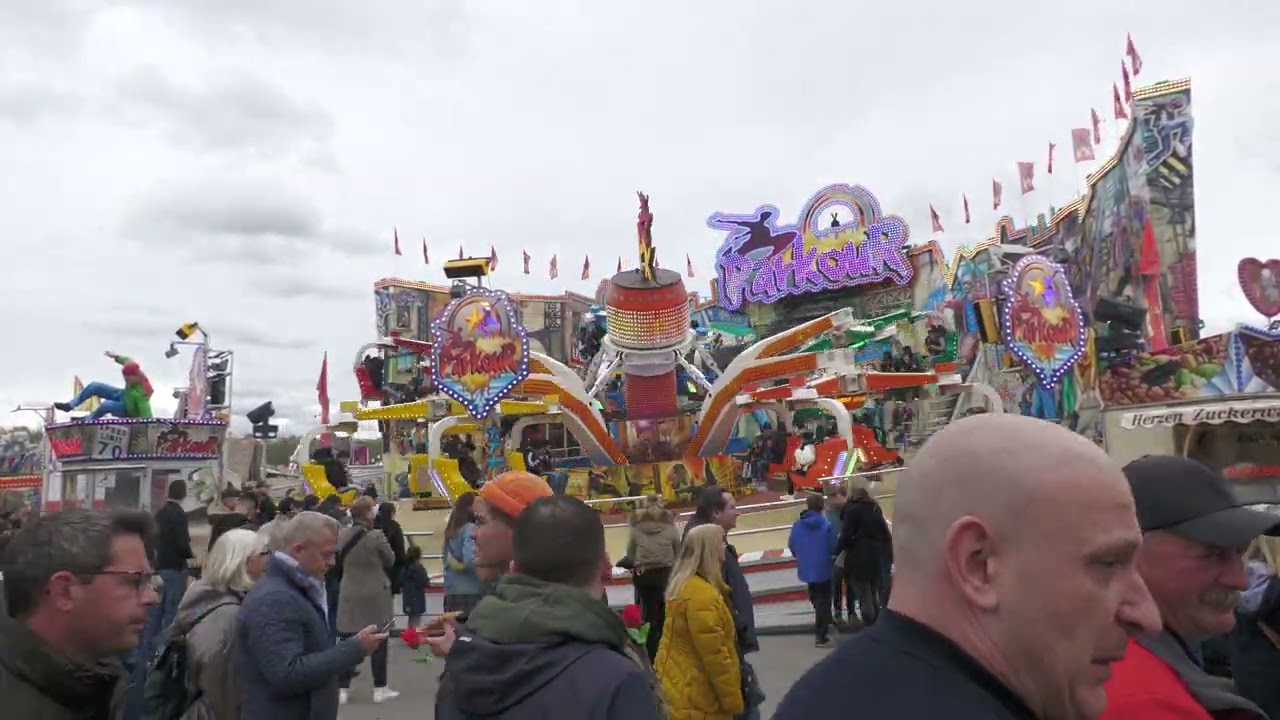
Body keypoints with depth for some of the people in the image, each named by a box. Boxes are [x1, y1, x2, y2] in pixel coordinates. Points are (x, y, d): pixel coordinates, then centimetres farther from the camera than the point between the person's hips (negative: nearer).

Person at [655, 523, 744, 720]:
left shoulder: (684, 585, 7)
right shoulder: (702, 595, -24)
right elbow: (715, 656, -23)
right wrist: (734, 700, -14)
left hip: (681, 688, 10)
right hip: (698, 698, -9)